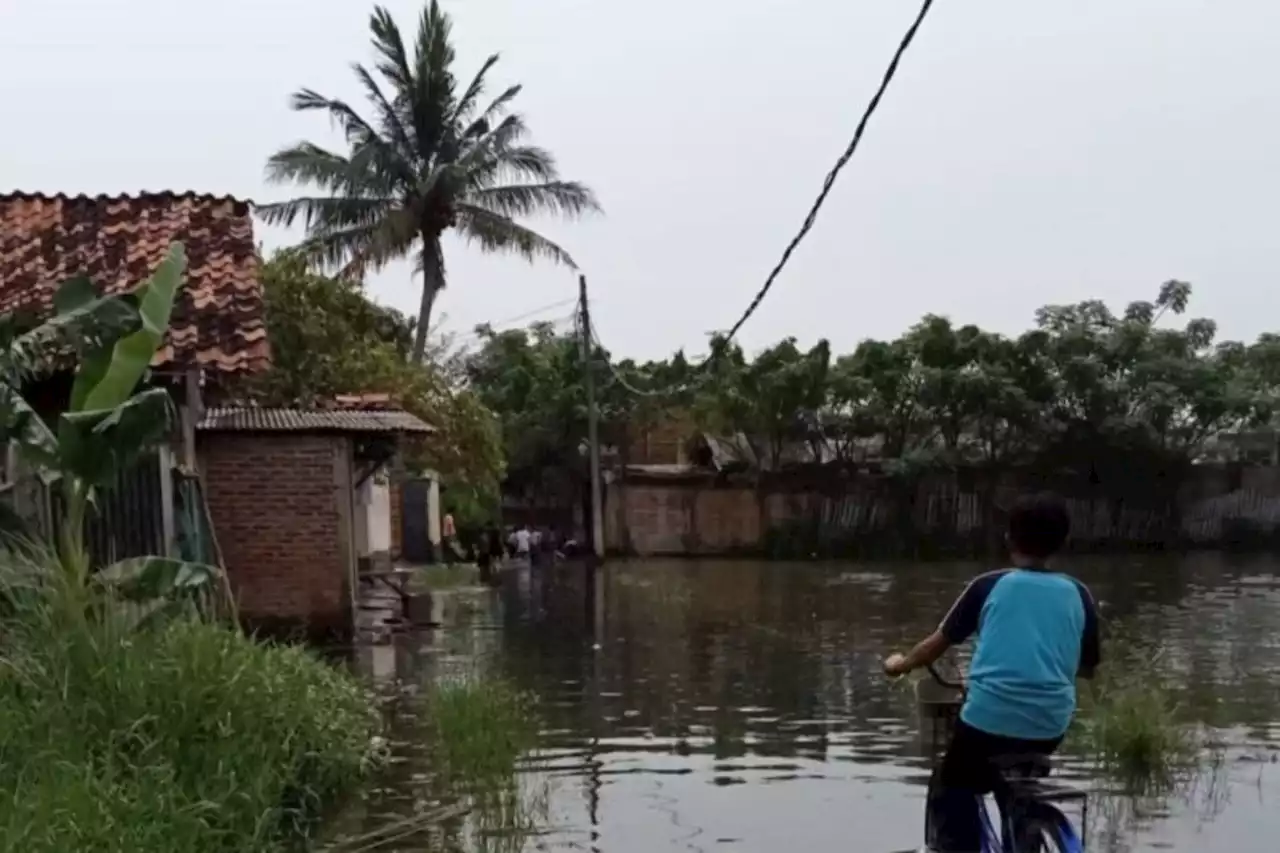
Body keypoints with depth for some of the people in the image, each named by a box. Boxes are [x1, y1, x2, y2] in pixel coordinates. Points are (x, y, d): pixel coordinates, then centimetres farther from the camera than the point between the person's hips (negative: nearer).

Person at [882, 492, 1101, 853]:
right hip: (1050, 725, 3)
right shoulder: (1077, 594, 8)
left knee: (949, 791, 19)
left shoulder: (990, 585, 3)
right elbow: (1088, 668, 17)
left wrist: (900, 665, 27)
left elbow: (939, 642, 9)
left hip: (989, 718, -3)